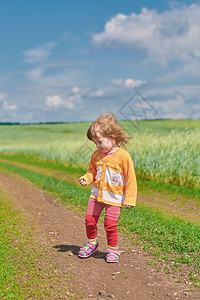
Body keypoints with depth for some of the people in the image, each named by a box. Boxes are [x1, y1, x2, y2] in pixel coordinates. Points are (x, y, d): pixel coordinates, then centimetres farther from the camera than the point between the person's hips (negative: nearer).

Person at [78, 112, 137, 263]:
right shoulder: (97, 155, 3)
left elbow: (131, 179, -12)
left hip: (114, 197, -5)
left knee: (110, 224, -3)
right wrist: (86, 178, -5)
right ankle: (92, 243, 33)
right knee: (90, 219, 9)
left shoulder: (123, 156, -16)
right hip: (97, 193, 5)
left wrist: (130, 199, -13)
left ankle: (113, 249, 19)